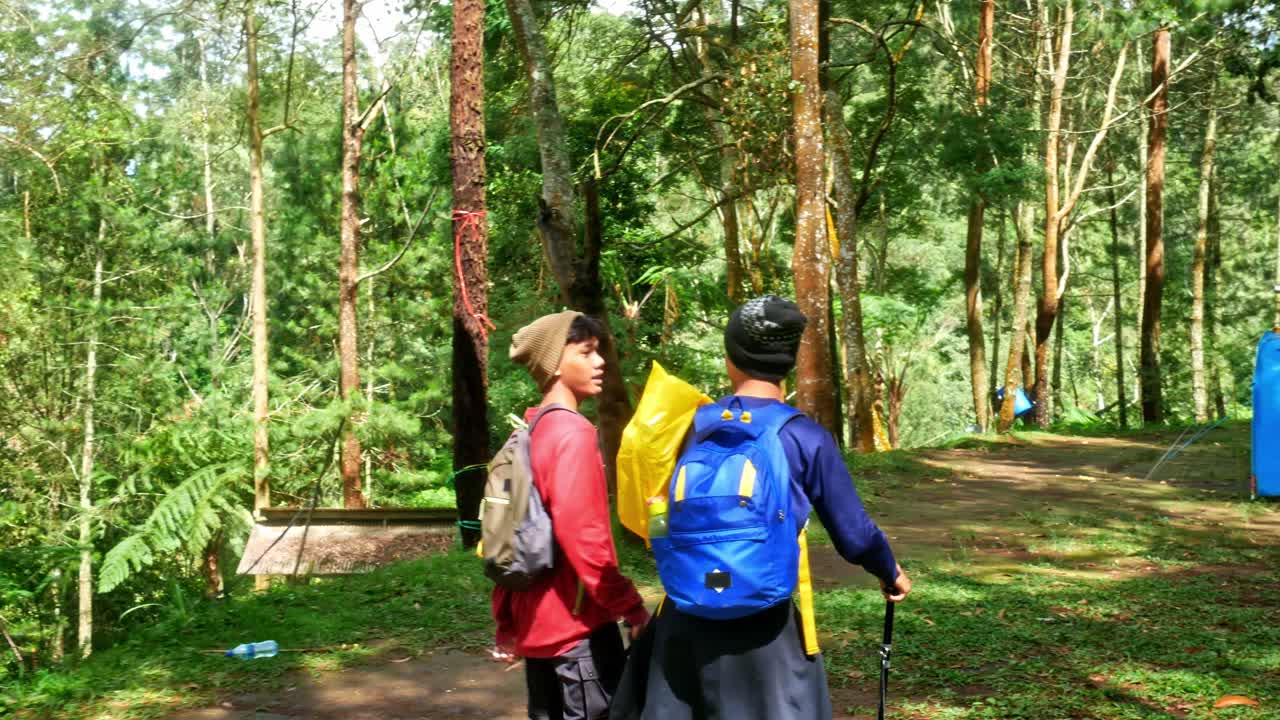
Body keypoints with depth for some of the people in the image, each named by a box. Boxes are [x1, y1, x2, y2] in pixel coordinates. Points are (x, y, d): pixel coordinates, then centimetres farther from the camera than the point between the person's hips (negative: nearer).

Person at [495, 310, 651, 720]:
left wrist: (507, 622, 19)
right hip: (576, 623, -9)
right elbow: (580, 534, -24)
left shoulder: (528, 434, 12)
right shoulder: (573, 433, -16)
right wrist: (631, 607, -17)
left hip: (537, 623, 9)